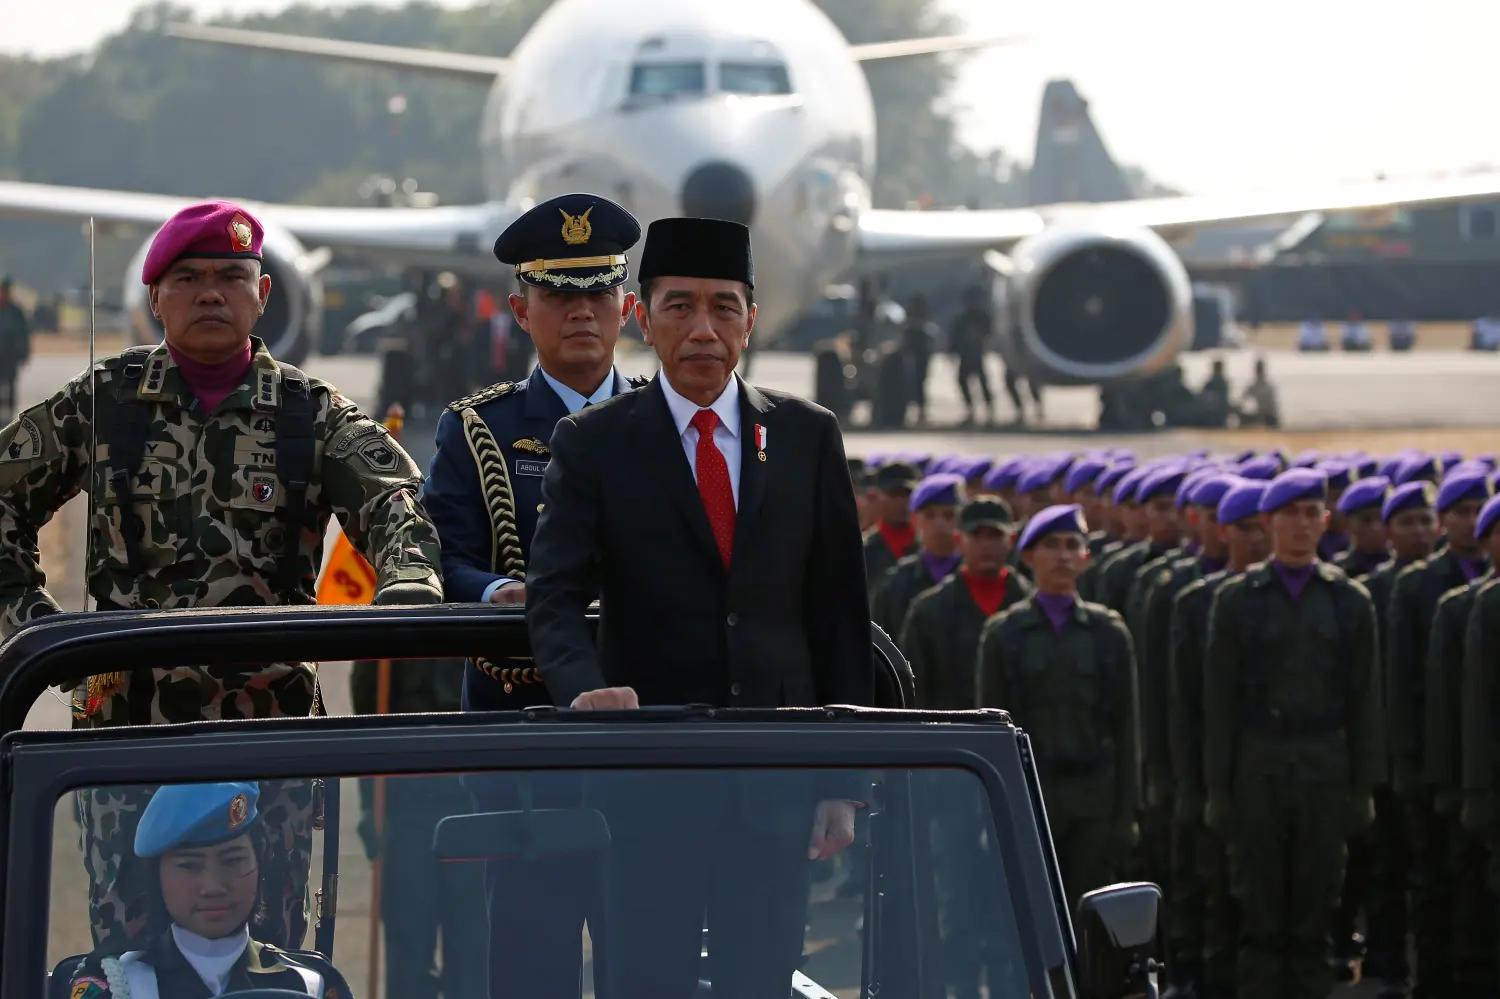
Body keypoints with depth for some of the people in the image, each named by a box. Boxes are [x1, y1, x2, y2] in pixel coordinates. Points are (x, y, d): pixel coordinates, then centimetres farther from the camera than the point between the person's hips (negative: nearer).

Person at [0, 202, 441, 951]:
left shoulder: (315, 416, 5)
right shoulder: (103, 401, 7)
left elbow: (393, 508, -7)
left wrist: (408, 588, -29)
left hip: (269, 725, 0)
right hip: (127, 720, 0)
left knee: (270, 944, 3)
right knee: (126, 941, 0)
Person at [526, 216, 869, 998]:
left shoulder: (808, 439, 8)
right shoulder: (592, 446, 2)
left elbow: (839, 612, 9)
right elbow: (554, 600, -8)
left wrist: (843, 782, 4)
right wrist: (587, 691, -30)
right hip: (647, 777, -2)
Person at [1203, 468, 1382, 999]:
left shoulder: (1350, 602, 7)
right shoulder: (1236, 599, 4)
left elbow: (1364, 702, 7)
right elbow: (1219, 701, 3)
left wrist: (1363, 785, 3)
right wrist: (1217, 785, -2)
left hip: (1325, 773, 1)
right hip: (1257, 771, -1)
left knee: (1316, 907, 3)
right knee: (1259, 910, 1)